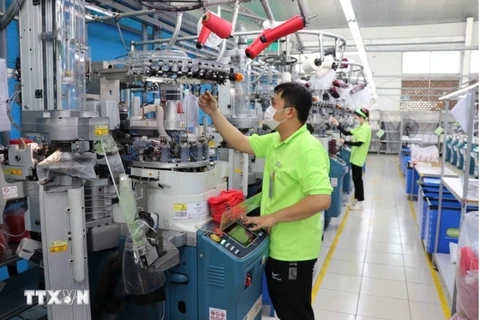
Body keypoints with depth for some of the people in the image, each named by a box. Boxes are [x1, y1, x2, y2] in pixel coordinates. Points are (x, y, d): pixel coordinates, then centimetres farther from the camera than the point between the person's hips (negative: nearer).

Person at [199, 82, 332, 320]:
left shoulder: (308, 149, -25)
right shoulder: (275, 141, 4)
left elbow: (321, 200, -32)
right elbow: (241, 143, 12)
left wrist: (273, 217, -25)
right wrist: (214, 113, 5)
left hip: (293, 249, -9)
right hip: (277, 244, 9)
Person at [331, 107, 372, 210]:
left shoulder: (365, 128, -17)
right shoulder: (360, 127, 12)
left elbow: (359, 143, -22)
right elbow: (346, 133, 13)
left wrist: (345, 142, -19)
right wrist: (337, 125, 5)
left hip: (358, 157, -9)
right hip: (355, 156, 9)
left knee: (358, 179, -3)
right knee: (355, 178, 14)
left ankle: (360, 203, 6)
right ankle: (356, 199, 23)